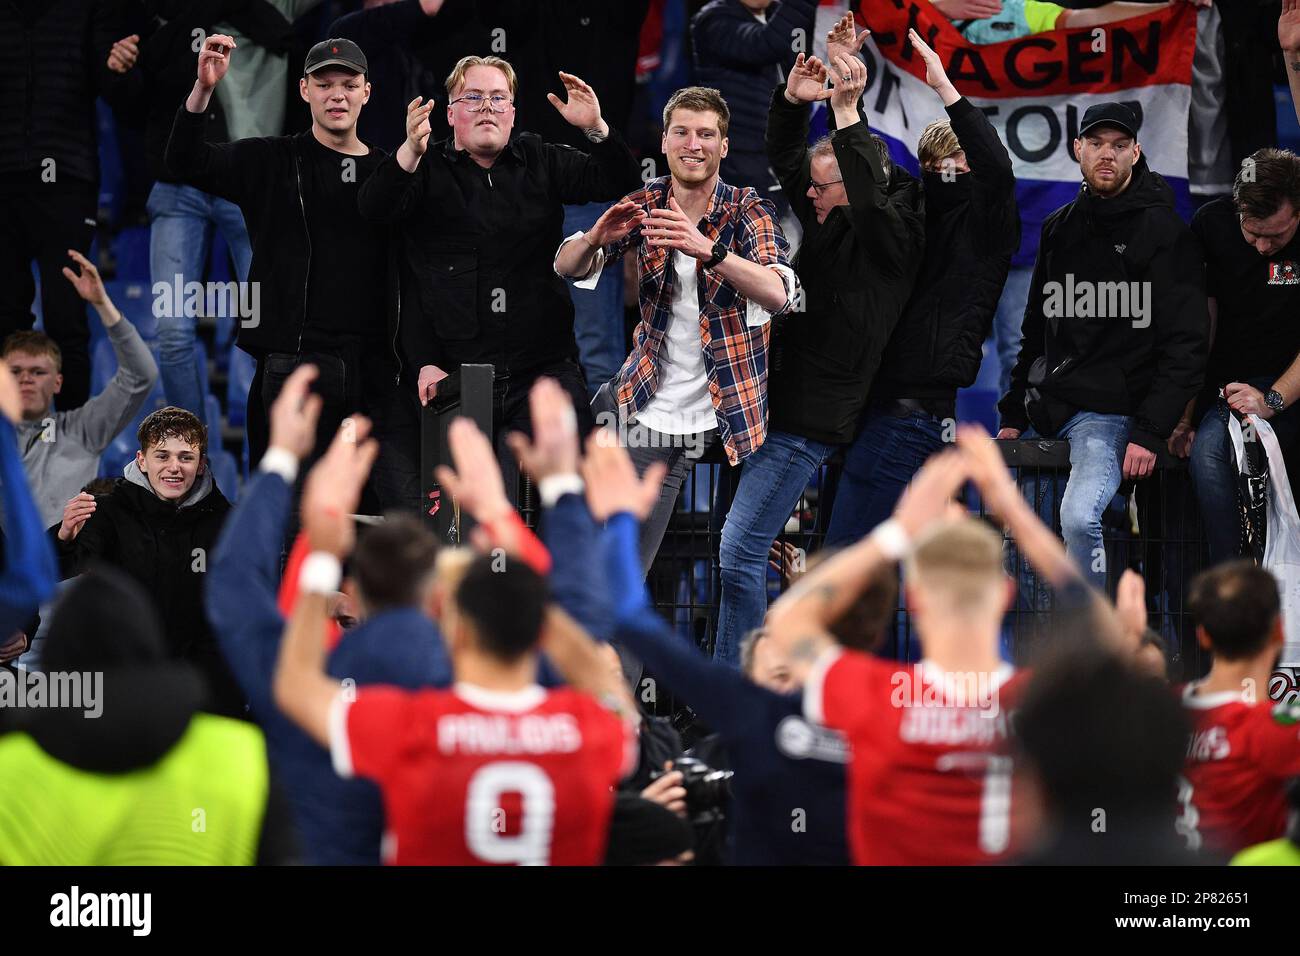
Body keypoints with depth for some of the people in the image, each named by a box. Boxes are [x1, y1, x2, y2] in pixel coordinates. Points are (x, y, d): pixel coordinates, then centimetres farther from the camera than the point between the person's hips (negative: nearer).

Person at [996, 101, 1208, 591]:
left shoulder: (1164, 233, -4)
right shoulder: (1060, 228, 16)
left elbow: (1185, 346, -10)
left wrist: (1150, 432, -18)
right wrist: (1013, 413, 16)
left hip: (1112, 412, -7)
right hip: (1044, 412, 7)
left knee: (1078, 516, -30)